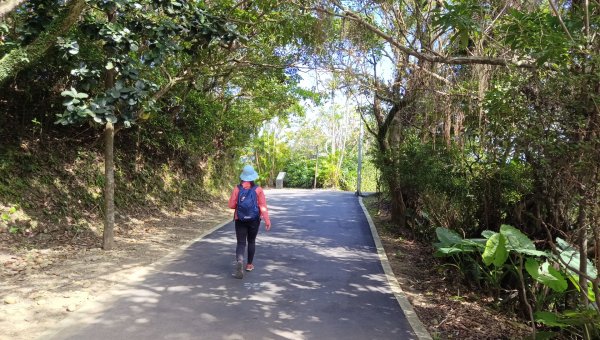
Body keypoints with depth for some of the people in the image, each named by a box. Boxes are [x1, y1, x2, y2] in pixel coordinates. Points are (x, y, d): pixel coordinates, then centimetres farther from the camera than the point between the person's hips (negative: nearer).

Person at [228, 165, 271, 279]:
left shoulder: (237, 189, -8)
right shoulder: (258, 189, -8)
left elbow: (231, 205, -6)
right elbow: (263, 206, -13)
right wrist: (267, 220, -14)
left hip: (240, 220, -1)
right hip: (254, 220, 1)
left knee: (241, 243, 3)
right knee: (251, 241, 19)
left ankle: (239, 261, -24)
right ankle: (249, 264, 28)